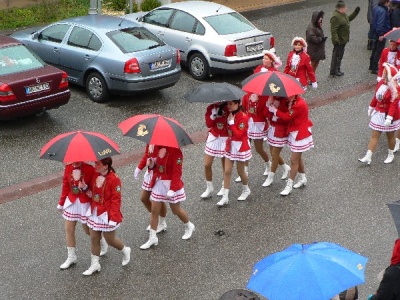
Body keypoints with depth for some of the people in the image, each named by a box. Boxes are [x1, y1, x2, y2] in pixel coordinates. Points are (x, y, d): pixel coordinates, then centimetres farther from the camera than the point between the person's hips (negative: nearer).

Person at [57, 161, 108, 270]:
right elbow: (65, 186, 5)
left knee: (88, 230, 9)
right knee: (69, 229, 6)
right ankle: (71, 257, 20)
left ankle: (103, 243, 40)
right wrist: (61, 203, 11)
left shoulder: (89, 169, -18)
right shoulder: (68, 168, -4)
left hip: (85, 204, -4)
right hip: (71, 202, 4)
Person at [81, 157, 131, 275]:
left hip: (107, 215, -7)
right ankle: (94, 264, 26)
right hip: (94, 212, 7)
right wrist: (85, 187, -8)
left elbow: (116, 200, -19)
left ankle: (125, 251, 37)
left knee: (110, 240, 8)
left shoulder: (114, 179, -21)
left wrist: (113, 218, -21)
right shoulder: (95, 175, 0)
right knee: (94, 238, 12)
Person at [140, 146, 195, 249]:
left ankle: (189, 226, 40)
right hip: (158, 183, 6)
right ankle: (152, 238, 16)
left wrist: (172, 189, -26)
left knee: (176, 210, 12)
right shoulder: (158, 148, -1)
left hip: (171, 185, -6)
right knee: (154, 210, 5)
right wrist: (151, 165, -10)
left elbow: (177, 172, -22)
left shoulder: (175, 151, -21)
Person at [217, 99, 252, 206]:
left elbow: (239, 134, -23)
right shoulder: (230, 114, 3)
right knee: (227, 171, 2)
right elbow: (228, 130, 8)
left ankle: (246, 190, 34)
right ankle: (225, 196, 5)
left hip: (240, 147, -6)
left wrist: (231, 123, -23)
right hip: (230, 146, 6)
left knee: (240, 171, 8)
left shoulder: (243, 117, -18)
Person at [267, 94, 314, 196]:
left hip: (300, 135, -9)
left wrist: (274, 110, -15)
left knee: (294, 160, -3)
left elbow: (287, 117, -24)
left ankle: (289, 185, 4)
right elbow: (286, 112, 2)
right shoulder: (291, 102, 2)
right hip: (294, 132, 9)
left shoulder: (300, 104, -26)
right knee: (297, 158, 21)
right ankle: (303, 179, 38)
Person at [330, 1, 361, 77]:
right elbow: (333, 30, -29)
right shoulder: (335, 17, -27)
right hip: (339, 41, -10)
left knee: (340, 55, 21)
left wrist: (355, 13, 15)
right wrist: (336, 40, -31)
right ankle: (333, 71, 15)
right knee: (336, 56, 2)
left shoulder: (343, 14, 4)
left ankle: (338, 69, 35)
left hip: (343, 39, 10)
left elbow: (348, 19, 25)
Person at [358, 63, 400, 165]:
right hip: (379, 113, 6)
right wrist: (371, 107, 18)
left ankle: (390, 155, 36)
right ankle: (368, 157, 6)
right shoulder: (381, 83, -3)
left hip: (389, 115, -6)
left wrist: (389, 118, -33)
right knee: (374, 136, 5)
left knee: (390, 136, 14)